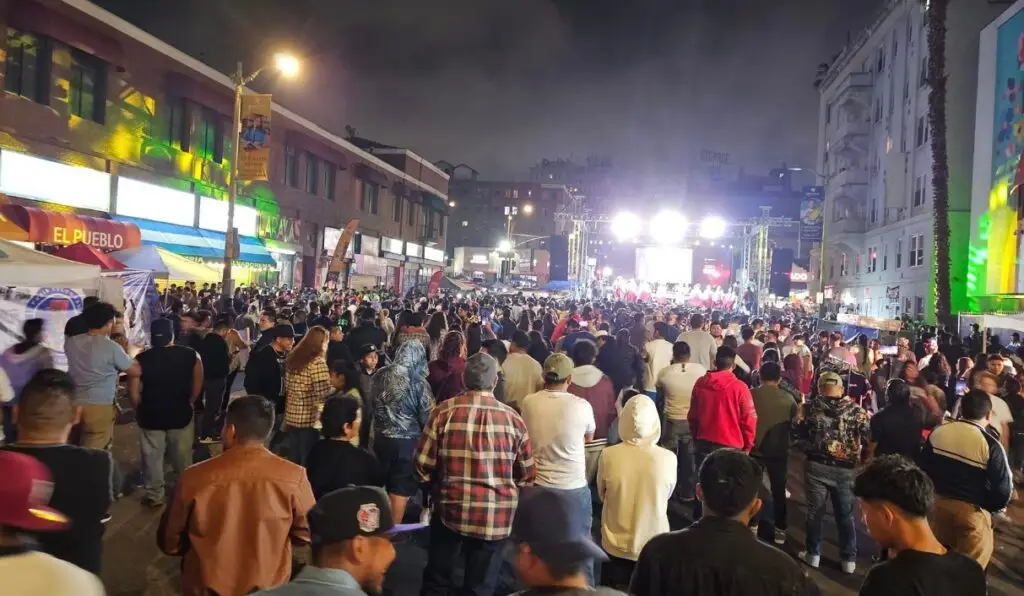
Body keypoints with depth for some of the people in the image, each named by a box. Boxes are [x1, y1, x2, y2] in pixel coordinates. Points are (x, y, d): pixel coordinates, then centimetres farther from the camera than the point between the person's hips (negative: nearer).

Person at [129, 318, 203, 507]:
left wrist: (141, 411, 7)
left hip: (150, 416, -1)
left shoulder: (141, 359, -12)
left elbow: (133, 391, -9)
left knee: (153, 458, 13)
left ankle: (154, 495, 21)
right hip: (181, 415, 1)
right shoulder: (191, 355, -8)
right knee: (182, 457, 16)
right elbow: (198, 385, -2)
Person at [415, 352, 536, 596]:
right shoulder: (512, 417, -7)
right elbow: (527, 474, 1)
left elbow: (423, 465, -5)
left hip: (450, 509, 0)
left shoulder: (444, 411, -8)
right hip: (496, 517, 0)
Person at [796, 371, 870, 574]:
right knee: (846, 514, 13)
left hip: (816, 466, -1)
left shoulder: (810, 407, -5)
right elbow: (868, 437, -4)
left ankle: (813, 554, 21)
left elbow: (800, 432, 5)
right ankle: (848, 559, 21)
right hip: (845, 469, 1)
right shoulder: (856, 410, -5)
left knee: (815, 511, 11)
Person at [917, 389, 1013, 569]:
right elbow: (1003, 491, -15)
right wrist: (988, 507, 5)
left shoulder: (938, 433, -5)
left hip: (937, 504, 4)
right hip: (972, 511, -4)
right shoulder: (991, 445, -18)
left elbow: (922, 469, 1)